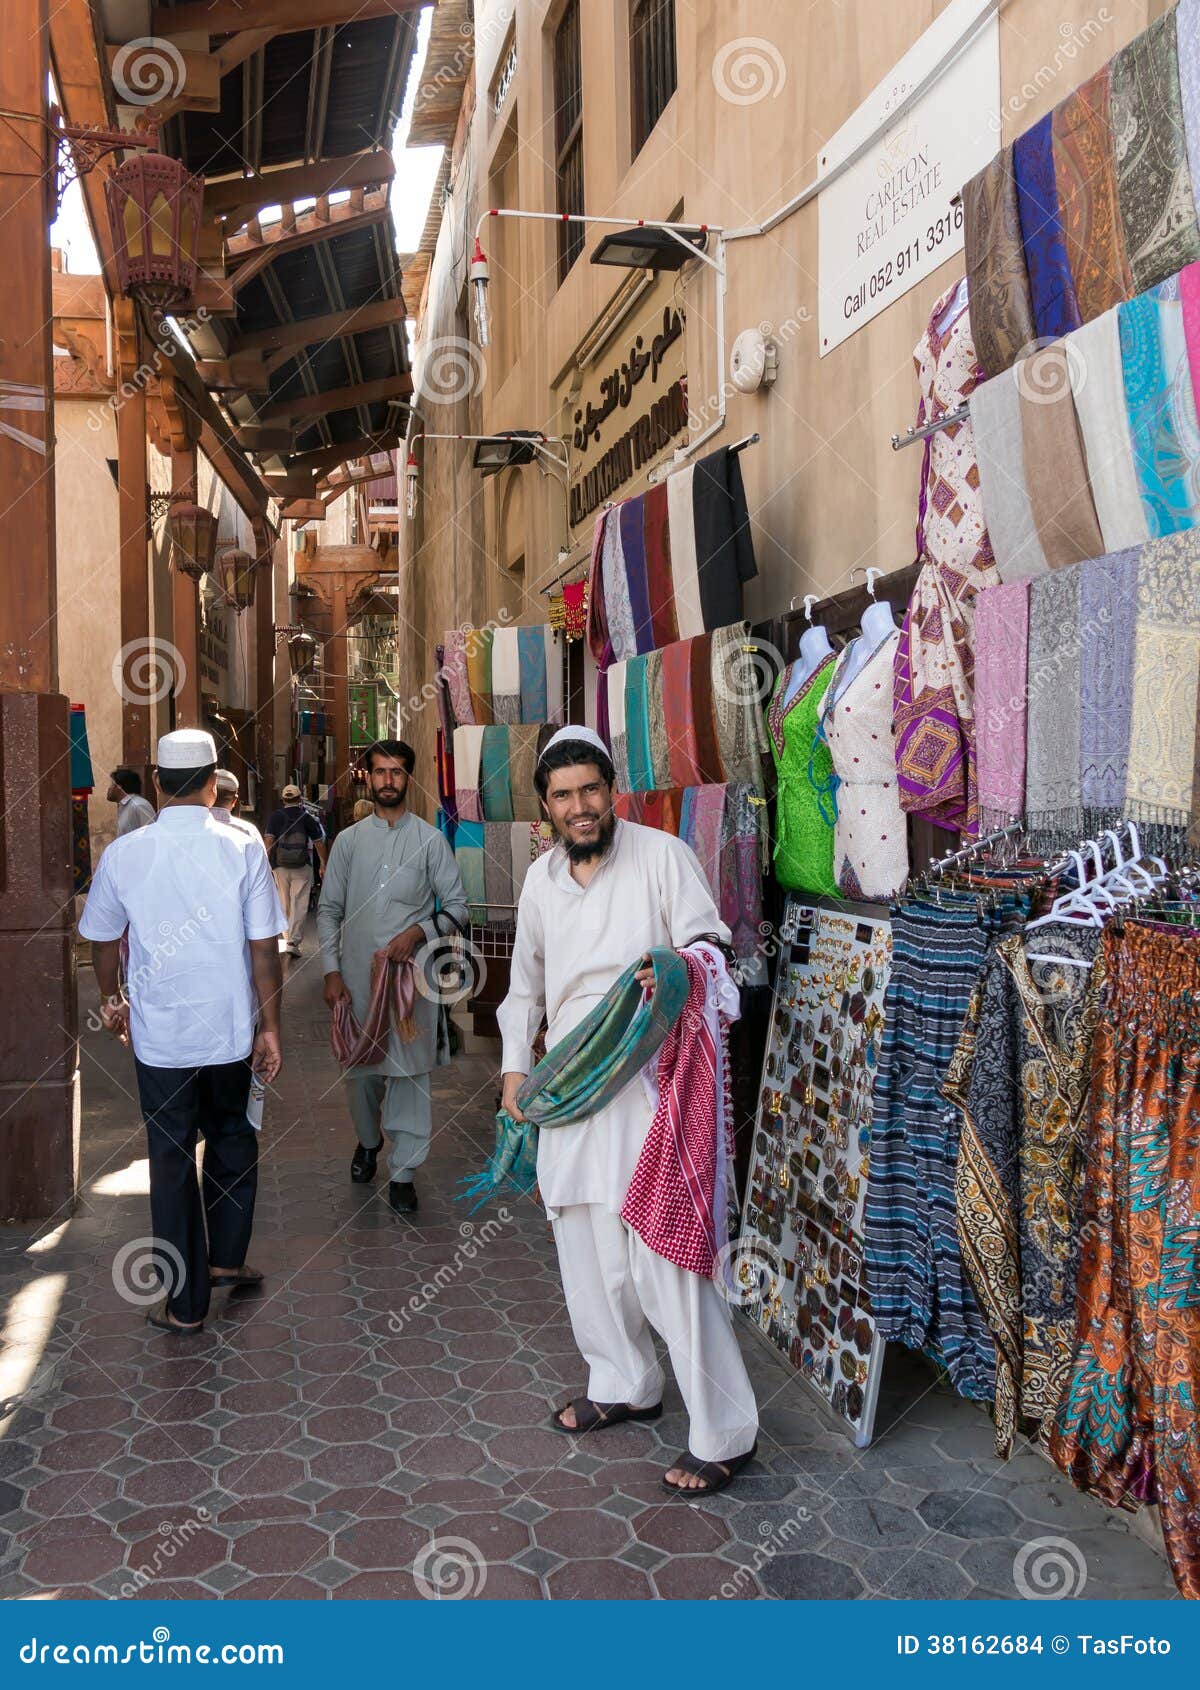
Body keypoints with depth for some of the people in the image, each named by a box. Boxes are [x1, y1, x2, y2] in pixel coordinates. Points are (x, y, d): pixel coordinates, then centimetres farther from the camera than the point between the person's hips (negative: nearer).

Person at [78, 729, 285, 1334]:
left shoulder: (123, 854, -7)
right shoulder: (242, 849, -10)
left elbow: (103, 940, 7)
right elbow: (264, 948, -9)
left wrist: (111, 1000, 25)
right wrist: (269, 1029, 1)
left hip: (159, 1034, 0)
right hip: (230, 1030, 0)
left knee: (172, 1160, 9)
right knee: (232, 1138, 24)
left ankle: (186, 1303, 18)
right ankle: (226, 1257, 32)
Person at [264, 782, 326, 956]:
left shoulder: (275, 817, 1)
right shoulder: (307, 817, 0)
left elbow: (268, 840, -10)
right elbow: (319, 843, 4)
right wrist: (323, 864, 14)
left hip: (280, 867, 2)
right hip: (302, 867, -2)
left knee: (284, 905, 15)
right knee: (299, 906, -3)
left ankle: (288, 938, 25)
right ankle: (293, 942, -13)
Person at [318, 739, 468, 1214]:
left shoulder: (430, 840, 2)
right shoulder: (348, 840, 7)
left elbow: (456, 905, 2)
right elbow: (329, 910, 8)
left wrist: (417, 932, -15)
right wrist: (332, 972, 0)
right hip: (356, 977, 2)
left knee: (409, 1070, -1)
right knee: (359, 1066, 12)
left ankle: (402, 1171, 9)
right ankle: (368, 1140, 39)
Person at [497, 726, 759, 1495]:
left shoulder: (663, 855, -6)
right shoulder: (541, 879, 12)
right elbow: (526, 981, 24)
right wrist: (516, 1064, 17)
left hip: (647, 1081, -7)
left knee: (662, 1254, -10)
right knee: (587, 1247, 15)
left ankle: (724, 1433, 1)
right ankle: (625, 1386, 35)